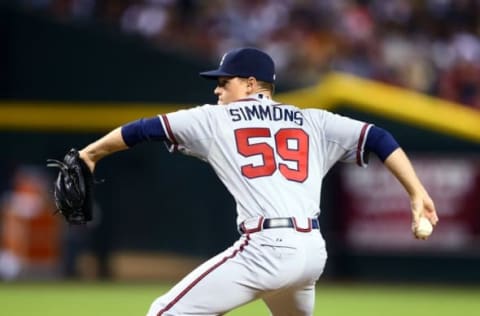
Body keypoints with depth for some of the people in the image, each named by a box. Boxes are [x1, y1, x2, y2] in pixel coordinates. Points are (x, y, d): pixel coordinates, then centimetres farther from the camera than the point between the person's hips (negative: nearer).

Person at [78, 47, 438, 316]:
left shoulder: (216, 119, 12)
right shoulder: (313, 123, 20)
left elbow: (148, 128, 18)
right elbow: (378, 138, 13)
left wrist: (91, 153, 29)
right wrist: (417, 193, 8)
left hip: (266, 248, -5)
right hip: (313, 251, 5)